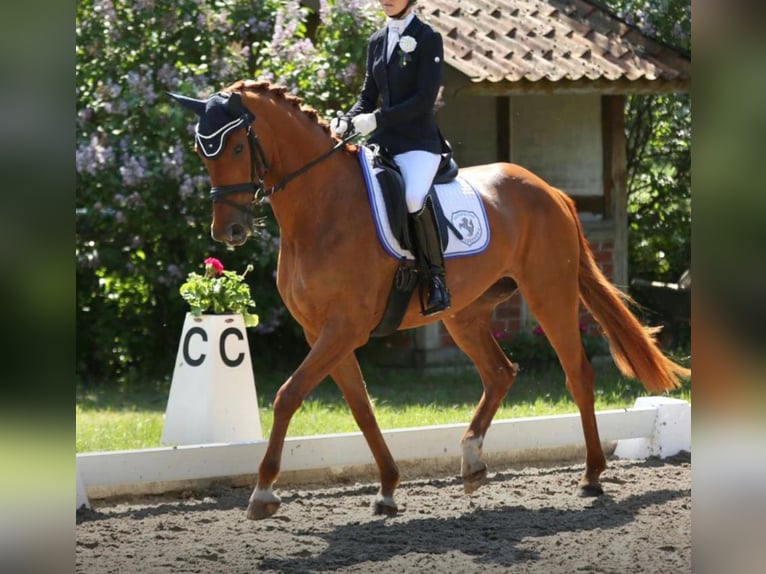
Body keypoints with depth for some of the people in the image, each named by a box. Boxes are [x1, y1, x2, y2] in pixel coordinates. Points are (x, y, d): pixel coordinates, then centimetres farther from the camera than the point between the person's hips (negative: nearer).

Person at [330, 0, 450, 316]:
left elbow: (424, 100, -12)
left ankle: (437, 278, -19)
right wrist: (346, 121, -3)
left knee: (414, 199, -34)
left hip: (418, 141, -7)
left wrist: (376, 119, -18)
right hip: (382, 142, 7)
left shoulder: (428, 39, -4)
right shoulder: (377, 41, 15)